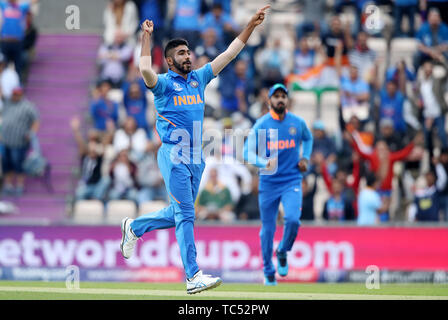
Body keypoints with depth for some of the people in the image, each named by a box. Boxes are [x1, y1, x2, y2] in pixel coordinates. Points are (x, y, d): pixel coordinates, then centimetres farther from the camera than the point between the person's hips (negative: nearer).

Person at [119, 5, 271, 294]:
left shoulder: (199, 78, 14)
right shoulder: (164, 83, -4)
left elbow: (229, 55, 14)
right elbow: (146, 70, -26)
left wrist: (251, 26, 9)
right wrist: (146, 38, -28)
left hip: (196, 158, 7)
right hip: (174, 156, -7)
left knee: (179, 214, 16)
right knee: (185, 215, -10)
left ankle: (135, 227, 38)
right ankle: (193, 277, -11)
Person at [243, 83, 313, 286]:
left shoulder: (298, 123, 2)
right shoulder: (261, 125, -5)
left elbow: (308, 139, 23)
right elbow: (248, 152, -10)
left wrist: (305, 158, 7)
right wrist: (265, 163, -29)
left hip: (292, 180, 0)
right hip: (268, 183, 0)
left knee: (293, 219, -21)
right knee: (268, 228, 4)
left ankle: (282, 252, 9)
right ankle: (268, 272, 20)